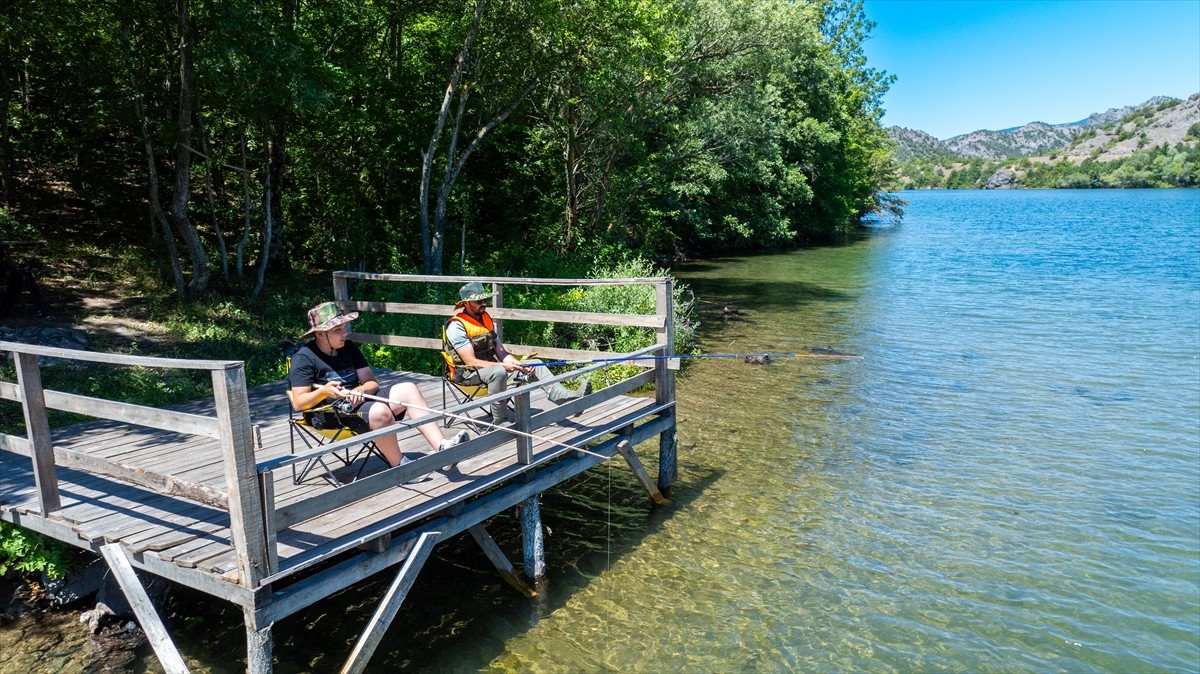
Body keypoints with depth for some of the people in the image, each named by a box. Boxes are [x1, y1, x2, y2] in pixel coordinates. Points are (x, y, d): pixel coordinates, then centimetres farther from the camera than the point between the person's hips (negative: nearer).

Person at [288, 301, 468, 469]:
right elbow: (298, 403, -11)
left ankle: (442, 447, -25)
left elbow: (372, 383, 9)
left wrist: (360, 390, -15)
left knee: (408, 388, -13)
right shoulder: (303, 358, -5)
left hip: (358, 399, 7)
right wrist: (324, 391, -29)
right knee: (380, 411, -35)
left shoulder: (348, 347, 13)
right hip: (331, 412, -7)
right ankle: (399, 465, -16)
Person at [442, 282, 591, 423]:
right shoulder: (456, 326, -14)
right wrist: (503, 366, -27)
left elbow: (501, 352, 10)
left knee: (535, 365, -5)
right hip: (469, 374, -8)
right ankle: (499, 421, -30)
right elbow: (471, 361, -21)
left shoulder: (486, 319, 11)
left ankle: (566, 397, -16)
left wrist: (520, 365, -8)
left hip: (492, 366, 8)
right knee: (498, 372, -40)